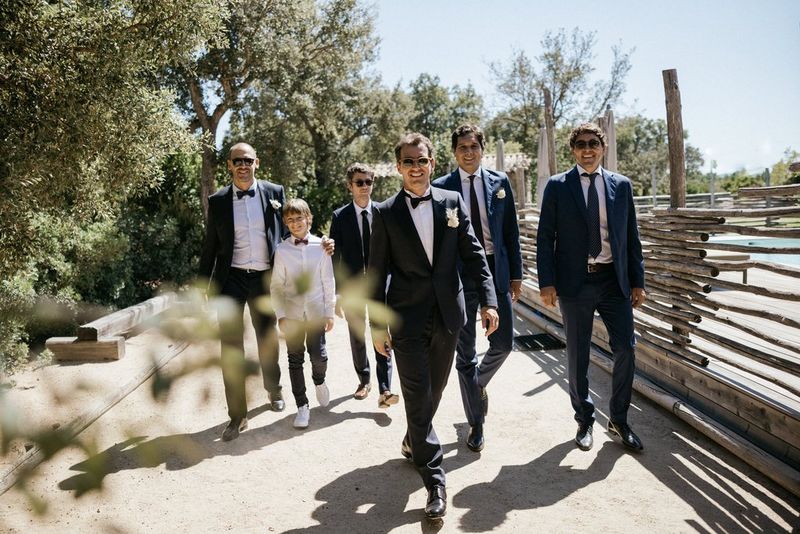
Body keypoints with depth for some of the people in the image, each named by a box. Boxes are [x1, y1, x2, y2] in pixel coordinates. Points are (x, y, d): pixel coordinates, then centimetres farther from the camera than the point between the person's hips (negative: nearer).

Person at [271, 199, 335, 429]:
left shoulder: (321, 246, -2)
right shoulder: (282, 250, -1)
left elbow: (328, 281, 2)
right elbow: (276, 286, 2)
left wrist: (329, 312, 2)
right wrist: (280, 314, -3)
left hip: (316, 311, 0)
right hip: (291, 313, 1)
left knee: (318, 355, -3)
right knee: (295, 360, 6)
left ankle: (319, 381, 32)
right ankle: (302, 405, 19)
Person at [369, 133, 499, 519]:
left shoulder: (453, 201, 4)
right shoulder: (386, 213, -2)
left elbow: (473, 254, 3)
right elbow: (377, 273, -1)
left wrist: (488, 300, -7)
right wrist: (377, 326, -2)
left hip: (447, 314, 3)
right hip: (407, 317, -2)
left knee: (434, 390, 17)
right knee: (418, 396, -2)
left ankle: (413, 440, 44)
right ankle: (434, 479, 10)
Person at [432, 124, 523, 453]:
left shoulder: (500, 182, 5)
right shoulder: (441, 188, -1)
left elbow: (511, 231, 7)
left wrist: (516, 274, 4)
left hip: (496, 270, 2)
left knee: (504, 343, 5)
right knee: (465, 353, 6)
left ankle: (477, 383, 38)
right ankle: (476, 424, 21)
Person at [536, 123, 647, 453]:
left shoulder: (621, 185, 7)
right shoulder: (557, 186, 1)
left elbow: (631, 236, 9)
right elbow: (545, 237, -2)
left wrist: (637, 281, 5)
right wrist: (547, 282, -9)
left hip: (614, 280, 2)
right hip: (575, 282, -2)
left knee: (625, 349, 3)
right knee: (577, 355, 7)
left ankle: (618, 420, 22)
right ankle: (584, 420, 25)